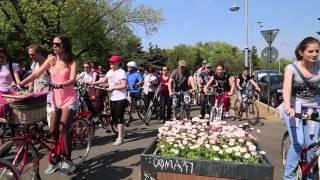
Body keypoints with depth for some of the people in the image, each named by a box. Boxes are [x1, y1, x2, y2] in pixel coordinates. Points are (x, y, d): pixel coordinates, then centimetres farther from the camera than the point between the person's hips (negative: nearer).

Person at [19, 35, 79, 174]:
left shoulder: (71, 62, -9)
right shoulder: (51, 60, 2)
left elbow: (72, 80, -23)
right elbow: (36, 74, 1)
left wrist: (60, 85, -42)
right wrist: (20, 83, -10)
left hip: (69, 99, -4)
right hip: (55, 99, 5)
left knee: (63, 129, -14)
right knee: (53, 131, 5)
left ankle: (68, 161, -1)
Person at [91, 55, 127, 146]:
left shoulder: (121, 72, -13)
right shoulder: (110, 71, 10)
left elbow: (124, 85, -20)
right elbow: (104, 80, 17)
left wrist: (112, 87, -17)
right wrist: (93, 83, 8)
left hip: (120, 98, -8)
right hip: (112, 98, 8)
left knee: (119, 118, -6)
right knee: (114, 118, 14)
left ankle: (120, 138, 3)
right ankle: (122, 133, 33)